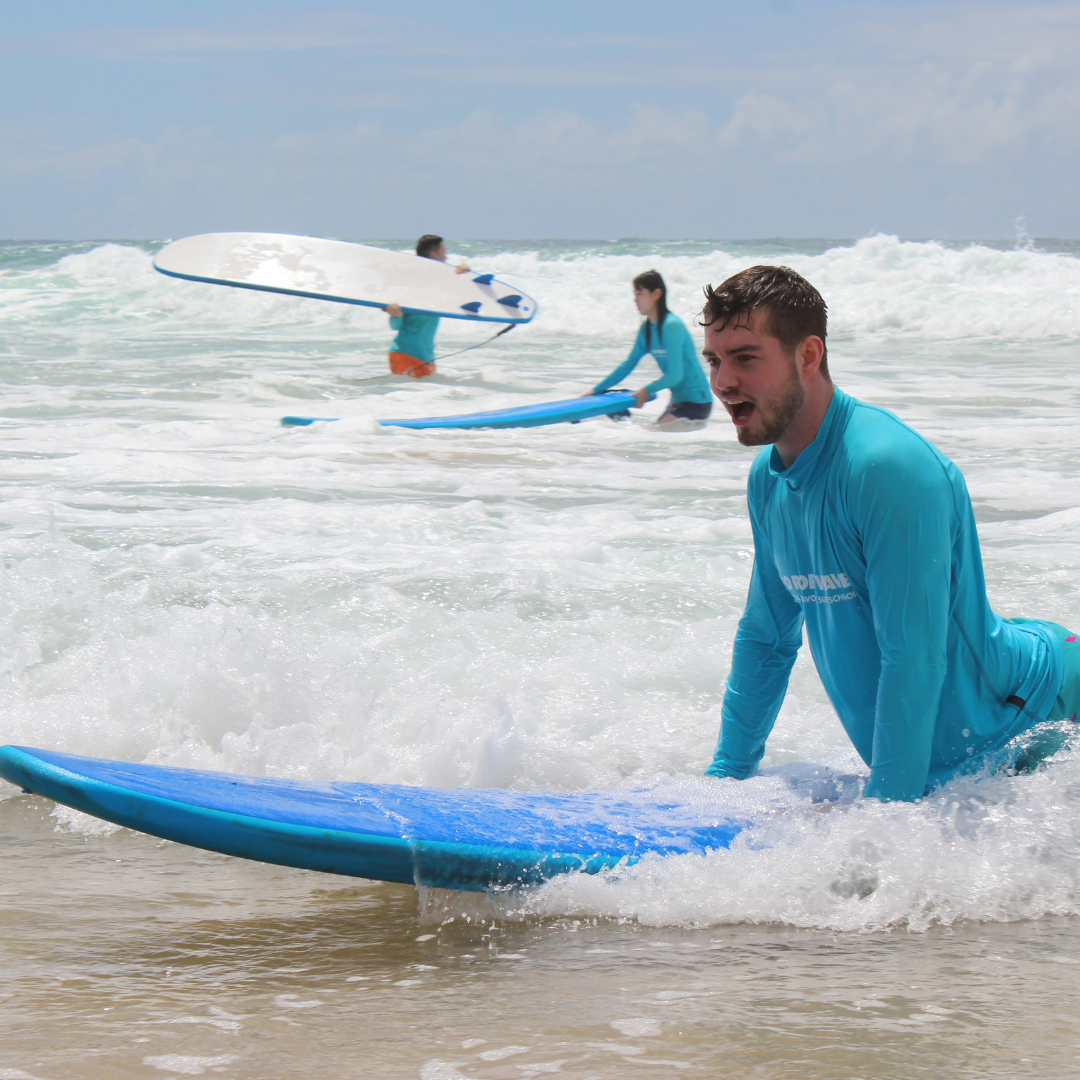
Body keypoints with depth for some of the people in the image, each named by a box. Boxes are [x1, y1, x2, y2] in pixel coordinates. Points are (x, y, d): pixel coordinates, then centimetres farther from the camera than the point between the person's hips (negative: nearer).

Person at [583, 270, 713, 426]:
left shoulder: (671, 326, -19)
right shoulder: (647, 327, 8)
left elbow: (675, 375, -21)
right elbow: (628, 364, 17)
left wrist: (647, 390, -8)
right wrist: (596, 390, 16)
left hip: (696, 403, -9)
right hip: (679, 401, 9)